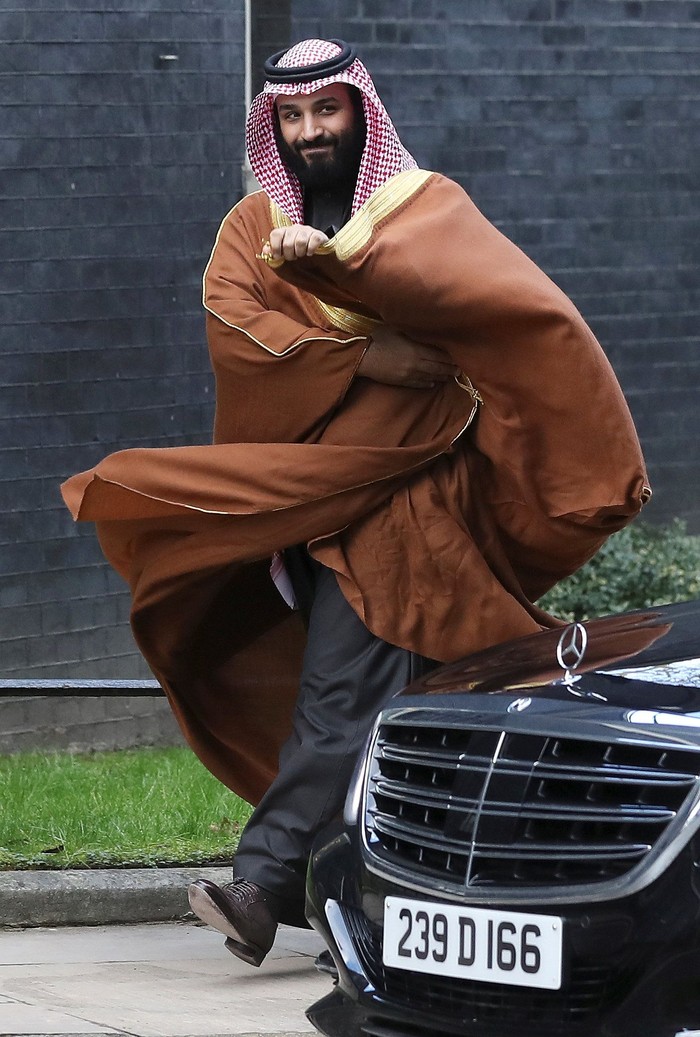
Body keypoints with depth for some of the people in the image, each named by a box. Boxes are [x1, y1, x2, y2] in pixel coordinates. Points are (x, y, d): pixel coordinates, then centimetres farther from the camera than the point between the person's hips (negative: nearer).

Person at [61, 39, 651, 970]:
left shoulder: (425, 202, 7)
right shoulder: (254, 226, 16)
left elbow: (451, 280, -16)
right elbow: (232, 325, -3)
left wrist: (335, 257, -31)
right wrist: (364, 355, -14)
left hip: (395, 485, -4)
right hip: (294, 489, 4)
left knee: (343, 693, -17)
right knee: (373, 712, 5)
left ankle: (265, 882, -25)